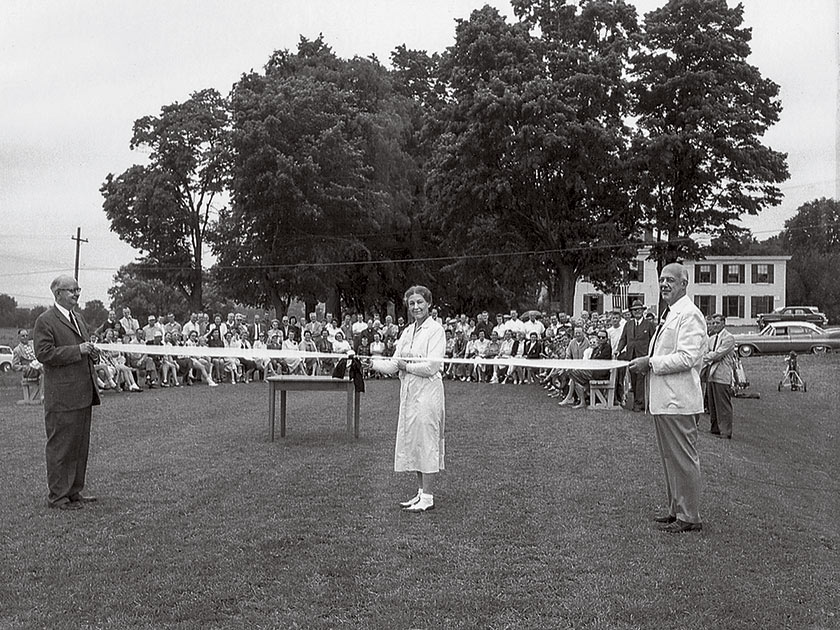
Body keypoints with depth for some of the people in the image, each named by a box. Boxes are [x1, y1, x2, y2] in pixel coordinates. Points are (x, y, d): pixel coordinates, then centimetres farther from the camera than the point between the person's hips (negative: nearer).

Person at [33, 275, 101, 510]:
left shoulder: (78, 318, 19)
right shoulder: (45, 321, -8)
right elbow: (43, 353, -18)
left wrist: (91, 352, 7)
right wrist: (77, 350, -19)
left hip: (83, 393, 8)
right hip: (62, 397, -8)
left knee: (81, 445, 13)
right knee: (60, 446, -1)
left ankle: (74, 491, 23)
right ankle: (58, 496, 7)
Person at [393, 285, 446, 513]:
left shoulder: (435, 330, -9)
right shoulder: (407, 331, 14)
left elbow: (432, 366, -17)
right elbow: (395, 361, 11)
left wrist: (407, 366, -6)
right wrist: (399, 365, -11)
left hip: (427, 390, -8)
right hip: (408, 390, 8)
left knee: (426, 441, -4)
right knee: (411, 440, 10)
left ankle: (428, 498, 2)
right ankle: (421, 492, 20)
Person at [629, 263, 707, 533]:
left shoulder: (690, 315, -14)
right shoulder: (668, 314, 17)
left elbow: (687, 358, -22)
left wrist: (651, 363, -18)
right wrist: (645, 364, 10)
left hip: (678, 400, -10)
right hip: (663, 399, 10)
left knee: (683, 459, -3)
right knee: (669, 458, 17)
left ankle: (689, 517, 6)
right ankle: (676, 509, 27)